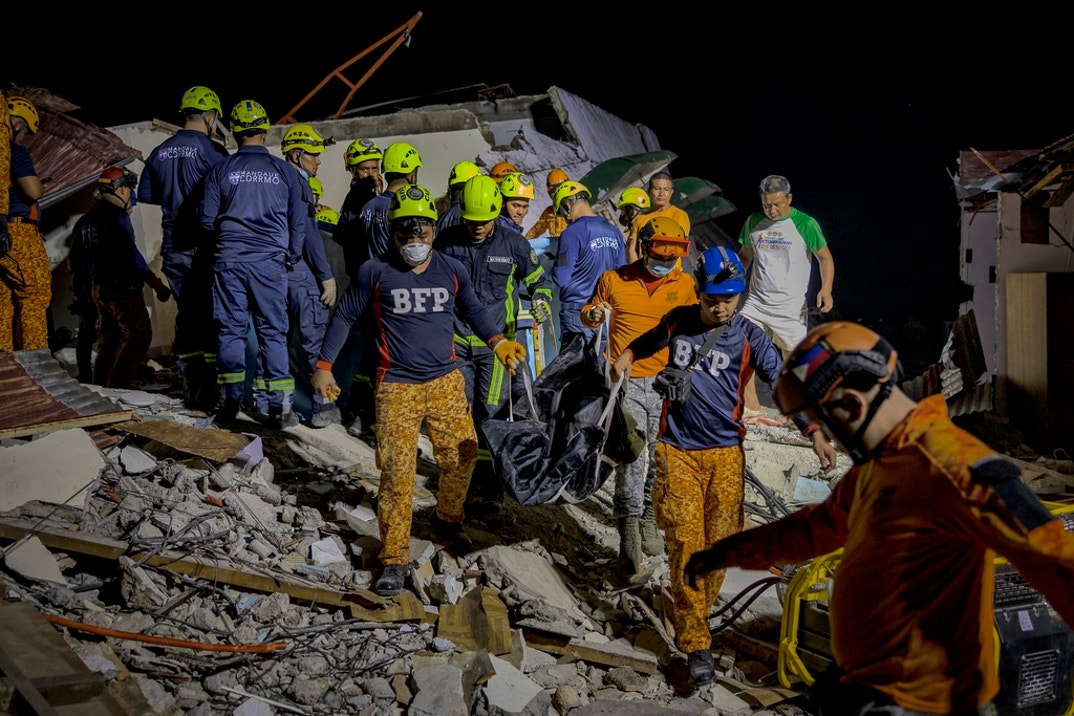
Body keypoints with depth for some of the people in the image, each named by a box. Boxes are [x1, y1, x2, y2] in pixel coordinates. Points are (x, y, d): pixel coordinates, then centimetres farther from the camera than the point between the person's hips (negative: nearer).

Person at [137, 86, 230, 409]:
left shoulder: (160, 152, 8)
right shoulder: (211, 151, -11)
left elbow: (145, 194, 16)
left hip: (173, 248, 6)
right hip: (204, 247, -6)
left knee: (187, 314, 13)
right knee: (213, 318, 1)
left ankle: (191, 391, 16)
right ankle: (210, 393, 0)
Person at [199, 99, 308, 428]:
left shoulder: (220, 170, 2)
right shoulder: (285, 172, 2)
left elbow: (207, 220, 3)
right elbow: (299, 223, 4)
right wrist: (289, 260, 17)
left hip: (229, 261, 1)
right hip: (270, 263, -1)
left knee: (231, 330, 8)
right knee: (272, 333, 5)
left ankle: (230, 402, 8)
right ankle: (275, 405, 5)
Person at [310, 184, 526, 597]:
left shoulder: (452, 272, 3)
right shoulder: (376, 272, -4)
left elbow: (473, 310, 19)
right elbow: (345, 316, 8)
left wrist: (497, 342, 2)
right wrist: (324, 366, 7)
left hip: (446, 382, 3)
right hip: (397, 387, -3)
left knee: (461, 457, 7)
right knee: (397, 472, -6)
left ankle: (449, 520, 36)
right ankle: (395, 559, 5)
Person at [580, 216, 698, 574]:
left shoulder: (686, 285, 7)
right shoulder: (614, 280, 3)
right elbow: (589, 315, 17)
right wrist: (592, 315, -6)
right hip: (627, 382, -2)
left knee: (660, 458, 9)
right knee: (631, 455, -12)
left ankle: (648, 520, 29)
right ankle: (629, 533, -5)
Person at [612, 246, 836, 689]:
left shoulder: (749, 337, -2)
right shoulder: (678, 321, 4)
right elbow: (652, 340, 28)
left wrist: (813, 432, -15)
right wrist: (627, 356, 12)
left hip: (725, 453, 0)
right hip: (678, 452, 0)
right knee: (686, 546, -6)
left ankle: (693, 617, 26)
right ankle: (696, 645, 0)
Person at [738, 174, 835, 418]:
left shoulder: (805, 224, -7)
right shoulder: (753, 222, 5)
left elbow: (825, 257, -2)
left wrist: (826, 289, -17)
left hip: (791, 308, -4)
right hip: (756, 303, 4)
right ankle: (752, 409, 5)